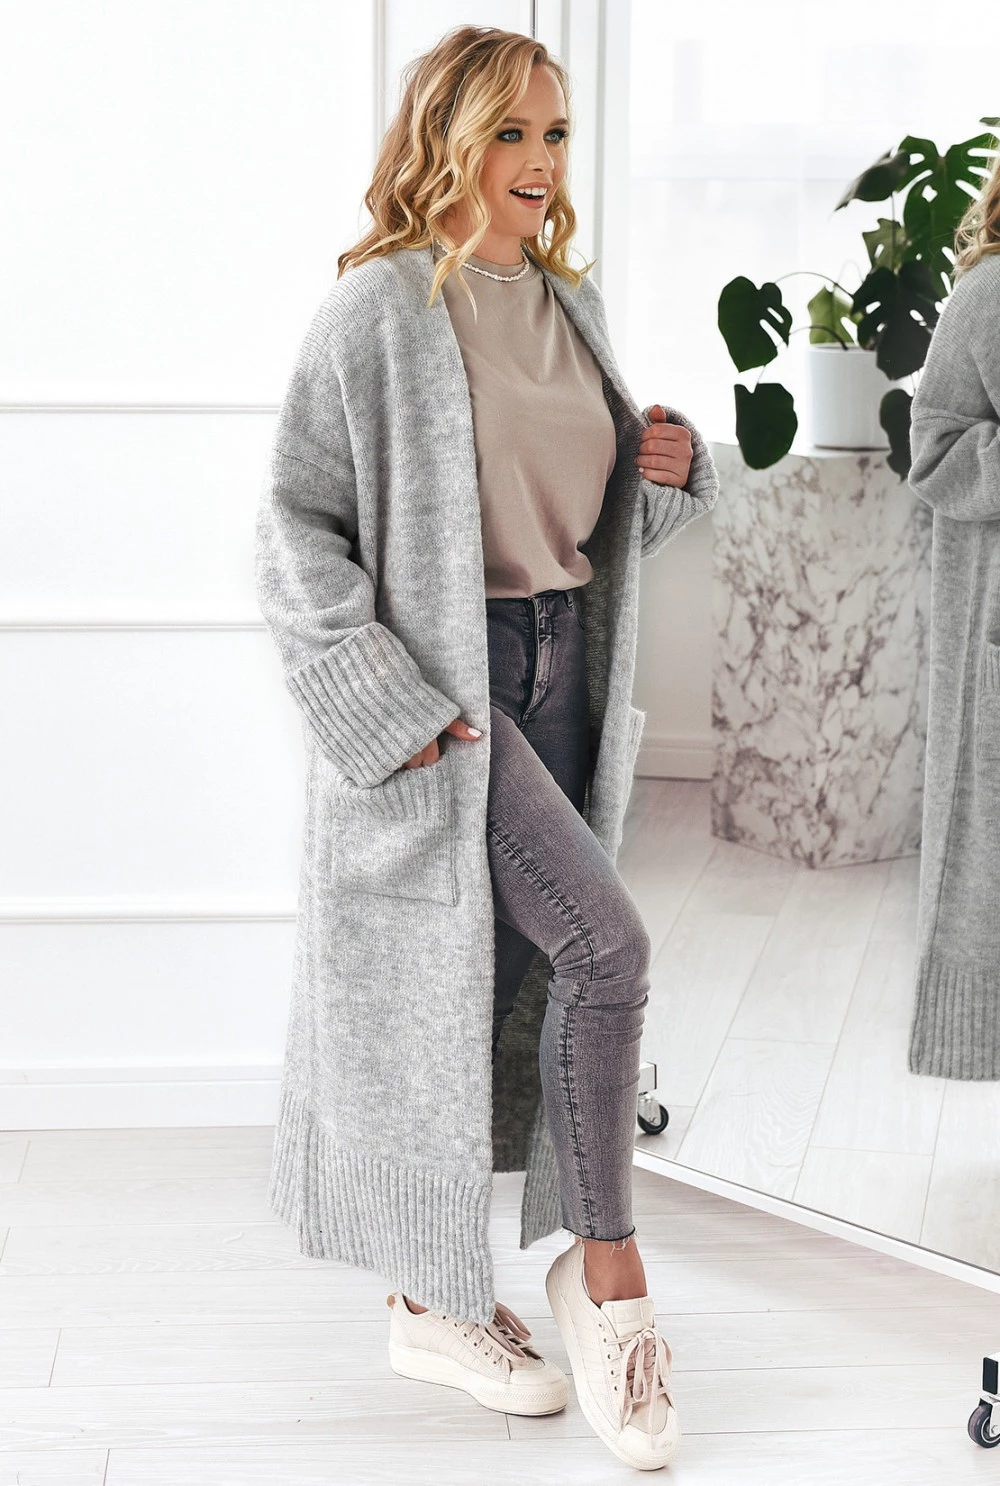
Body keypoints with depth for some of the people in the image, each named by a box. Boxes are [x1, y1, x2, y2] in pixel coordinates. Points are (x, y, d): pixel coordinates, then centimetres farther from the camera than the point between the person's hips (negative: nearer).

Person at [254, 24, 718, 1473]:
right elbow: (295, 521, -11)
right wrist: (384, 700, -18)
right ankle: (608, 1266, 0)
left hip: (563, 670, 7)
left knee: (506, 984, 10)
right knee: (607, 943, -17)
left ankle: (439, 1297, 23)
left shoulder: (573, 306, 13)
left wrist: (675, 470, 0)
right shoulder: (380, 310, -9)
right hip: (443, 682, -7)